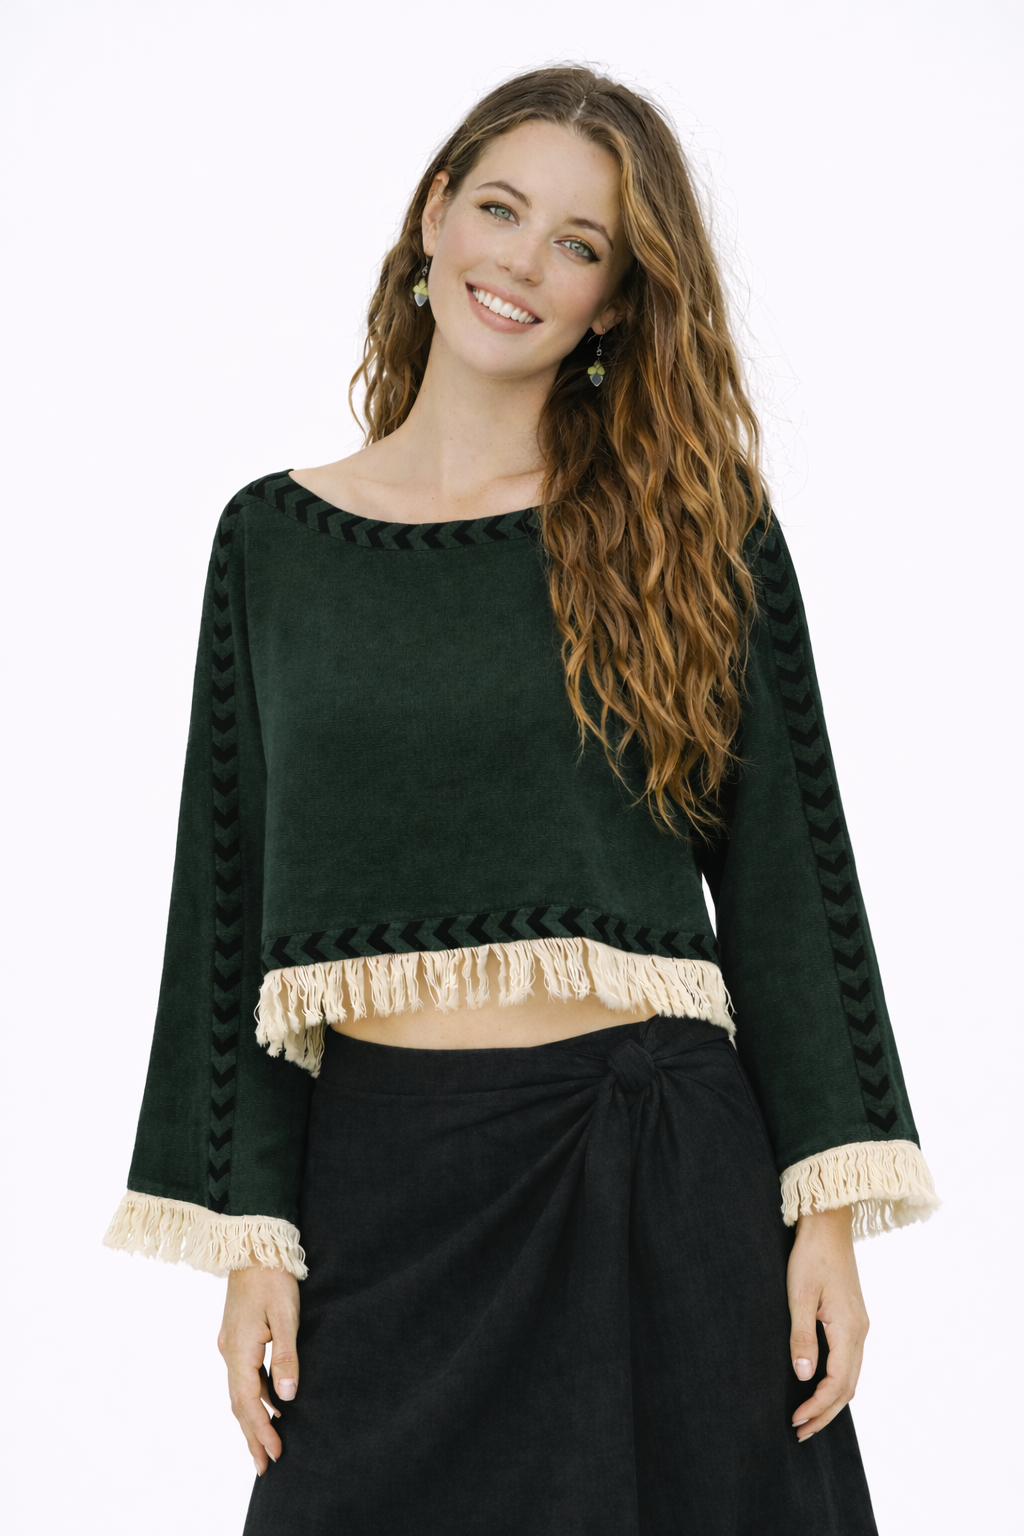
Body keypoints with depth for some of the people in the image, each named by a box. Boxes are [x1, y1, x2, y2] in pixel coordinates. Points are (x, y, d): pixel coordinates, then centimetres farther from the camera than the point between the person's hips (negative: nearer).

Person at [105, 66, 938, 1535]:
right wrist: (247, 1237, 2)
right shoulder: (274, 537, 6)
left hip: (663, 1184, -1)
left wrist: (830, 1209, -5)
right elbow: (235, 910, 6)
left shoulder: (696, 533, 2)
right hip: (380, 1185, 1)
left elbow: (783, 878, 1)